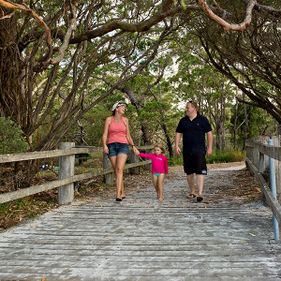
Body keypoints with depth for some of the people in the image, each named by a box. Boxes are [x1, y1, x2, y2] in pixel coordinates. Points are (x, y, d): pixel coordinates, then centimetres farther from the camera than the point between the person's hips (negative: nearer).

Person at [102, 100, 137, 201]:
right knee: (116, 171, 3)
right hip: (112, 146, 0)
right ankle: (122, 193, 19)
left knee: (119, 169, -19)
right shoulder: (109, 119, 5)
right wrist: (104, 145, -16)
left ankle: (118, 195, -26)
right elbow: (105, 134, 0)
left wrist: (133, 146, 6)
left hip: (123, 146, 0)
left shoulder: (125, 120, 10)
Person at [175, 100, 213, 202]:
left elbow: (209, 133, 1)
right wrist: (176, 146, 0)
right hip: (187, 150, 4)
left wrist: (210, 147, -3)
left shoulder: (202, 119, 0)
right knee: (189, 172, 11)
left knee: (200, 171, -10)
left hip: (199, 150, -4)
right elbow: (178, 134, 12)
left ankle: (200, 193, -13)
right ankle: (192, 191, 26)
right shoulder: (183, 121, 9)